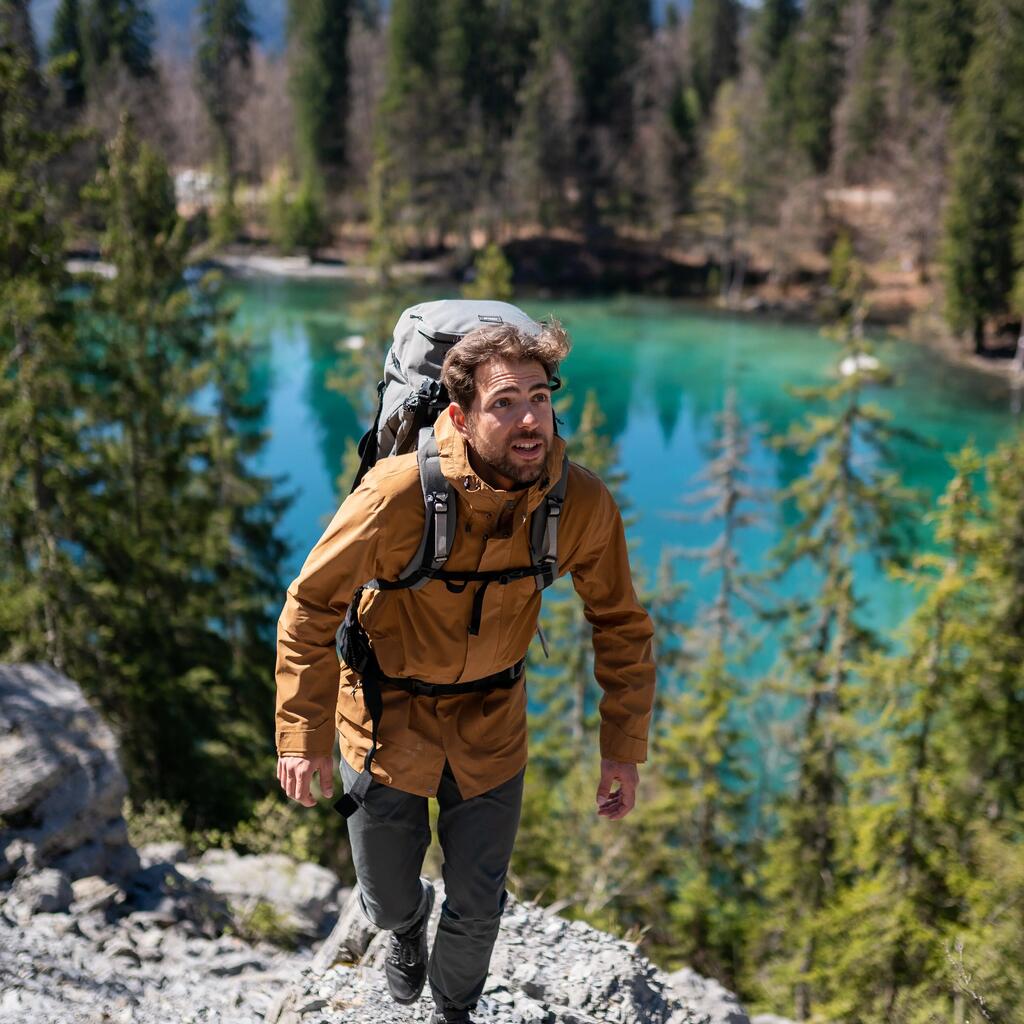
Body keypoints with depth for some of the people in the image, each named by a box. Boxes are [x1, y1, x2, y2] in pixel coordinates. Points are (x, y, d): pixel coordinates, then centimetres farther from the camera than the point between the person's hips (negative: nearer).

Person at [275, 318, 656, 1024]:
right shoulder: (401, 492, -30)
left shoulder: (583, 504, -21)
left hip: (491, 727, 2)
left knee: (479, 910, 14)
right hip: (388, 717, -1)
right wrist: (304, 737, -14)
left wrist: (624, 749, -5)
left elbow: (622, 625, -5)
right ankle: (408, 921, 57)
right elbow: (312, 606, -17)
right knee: (387, 902, 17)